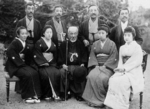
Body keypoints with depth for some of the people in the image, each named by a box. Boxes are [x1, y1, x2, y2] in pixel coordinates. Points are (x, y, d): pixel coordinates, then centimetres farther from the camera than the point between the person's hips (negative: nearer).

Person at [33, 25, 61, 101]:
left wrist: (53, 63, 3)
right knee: (46, 74, -33)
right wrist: (44, 62, -13)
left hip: (51, 64, 4)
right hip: (42, 64, -4)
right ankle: (47, 94, -18)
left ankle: (55, 93, -18)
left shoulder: (53, 44, 20)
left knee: (57, 73, -27)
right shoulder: (39, 43, 5)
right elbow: (36, 55, -3)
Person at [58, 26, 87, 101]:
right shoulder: (64, 44, 15)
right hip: (66, 66, 0)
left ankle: (78, 93, -16)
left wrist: (82, 64, -6)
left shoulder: (81, 44, 16)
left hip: (78, 66, 0)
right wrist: (63, 64, -8)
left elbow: (84, 56, 13)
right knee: (62, 72, -32)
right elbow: (60, 57, 11)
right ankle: (64, 92, -14)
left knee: (82, 71, -33)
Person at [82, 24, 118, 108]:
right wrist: (96, 65, -8)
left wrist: (104, 66, -14)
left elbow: (113, 57, -5)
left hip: (108, 66, -3)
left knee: (103, 78, -31)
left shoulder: (112, 44, 4)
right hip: (97, 66, 3)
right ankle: (94, 98, -17)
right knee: (91, 76, -27)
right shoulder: (95, 44, 16)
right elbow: (92, 55, 9)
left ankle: (102, 99, -14)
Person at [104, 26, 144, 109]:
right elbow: (120, 60, 16)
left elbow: (137, 61, -8)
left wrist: (125, 68, -15)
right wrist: (120, 68, -7)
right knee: (113, 80, -25)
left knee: (121, 81, -31)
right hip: (123, 70, 5)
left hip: (133, 71, -5)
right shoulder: (122, 48, 20)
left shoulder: (137, 47, 2)